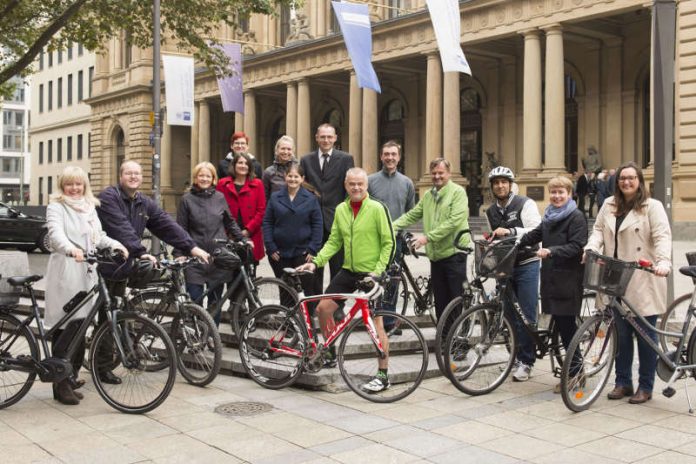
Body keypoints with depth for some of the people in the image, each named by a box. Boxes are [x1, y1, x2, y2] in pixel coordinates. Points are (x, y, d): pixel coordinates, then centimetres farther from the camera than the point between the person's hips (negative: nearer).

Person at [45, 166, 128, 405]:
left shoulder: (89, 207, 20)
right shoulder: (56, 207, -1)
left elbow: (98, 236, 21)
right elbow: (56, 233, -19)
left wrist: (116, 244, 1)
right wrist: (71, 249, -38)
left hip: (86, 270, 6)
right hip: (64, 271, -6)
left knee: (80, 324, 7)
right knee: (65, 326, -10)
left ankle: (71, 375, 17)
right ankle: (61, 383, -6)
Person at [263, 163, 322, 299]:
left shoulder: (311, 199, 1)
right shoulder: (275, 198, 5)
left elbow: (317, 224, -1)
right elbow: (267, 223, 3)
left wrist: (313, 249, -8)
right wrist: (270, 247, -5)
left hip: (303, 252, -2)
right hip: (280, 253, 2)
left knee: (309, 287, -3)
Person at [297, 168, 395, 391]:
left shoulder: (377, 209, -11)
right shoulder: (341, 210, 6)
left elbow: (389, 243, -10)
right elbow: (334, 241, 10)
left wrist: (378, 271, -17)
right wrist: (316, 262, -2)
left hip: (371, 274, -6)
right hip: (348, 271, 6)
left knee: (376, 323, -2)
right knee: (323, 308, 4)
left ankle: (383, 375, 8)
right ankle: (330, 353, 26)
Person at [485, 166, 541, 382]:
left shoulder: (525, 204, -7)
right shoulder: (491, 212, 13)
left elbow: (536, 231, -19)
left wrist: (511, 231, -30)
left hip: (526, 265, -6)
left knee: (526, 315, -7)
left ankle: (526, 362, 0)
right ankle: (517, 355, 20)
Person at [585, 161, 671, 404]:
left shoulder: (652, 206, -2)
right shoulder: (609, 205, 13)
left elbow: (662, 237, -11)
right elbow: (599, 229, 12)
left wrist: (663, 261, -27)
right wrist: (592, 247, -8)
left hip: (643, 282, -4)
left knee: (645, 334, 2)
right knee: (621, 333, 9)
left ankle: (646, 386, 13)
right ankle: (623, 382, 21)